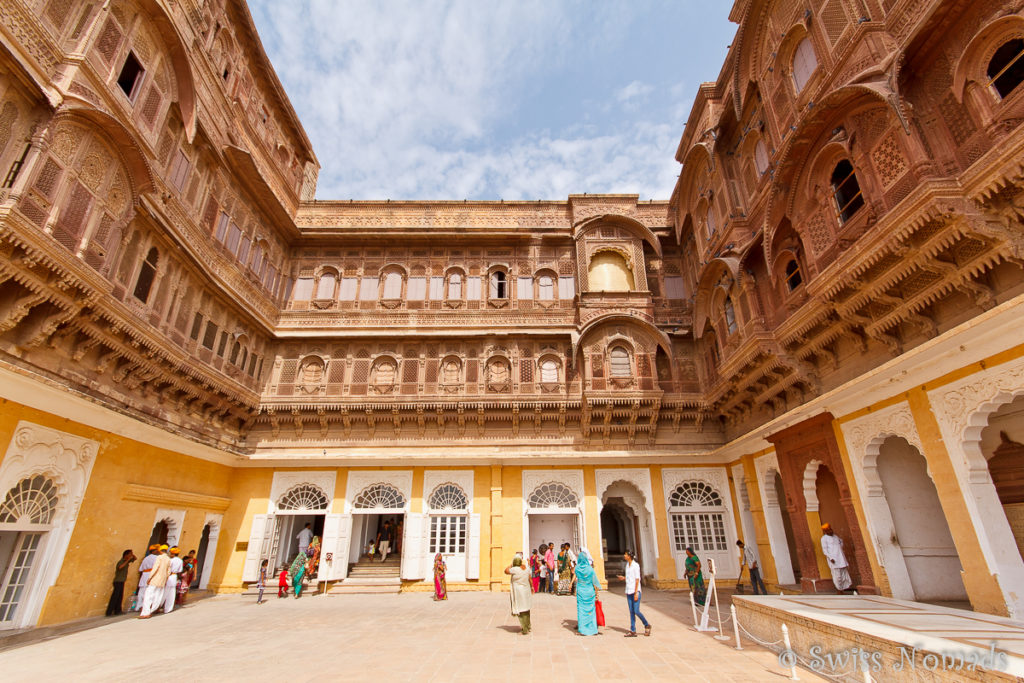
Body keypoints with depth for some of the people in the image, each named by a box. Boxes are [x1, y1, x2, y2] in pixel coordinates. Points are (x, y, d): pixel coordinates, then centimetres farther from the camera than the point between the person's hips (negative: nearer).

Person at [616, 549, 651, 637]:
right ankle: (633, 631, 10)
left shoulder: (635, 565, -11)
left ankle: (647, 626, 15)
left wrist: (636, 593, -15)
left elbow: (637, 580, -13)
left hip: (635, 591, -7)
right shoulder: (627, 565, 12)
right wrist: (623, 578, 4)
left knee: (636, 611, -7)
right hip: (628, 592, 7)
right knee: (631, 612, 6)